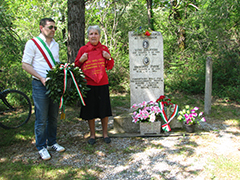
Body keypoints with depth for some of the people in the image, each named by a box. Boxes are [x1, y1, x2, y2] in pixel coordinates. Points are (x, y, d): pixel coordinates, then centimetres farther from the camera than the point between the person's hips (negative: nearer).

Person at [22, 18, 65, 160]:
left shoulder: (56, 45, 14)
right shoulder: (33, 43, -4)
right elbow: (25, 64, -7)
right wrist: (41, 78, -16)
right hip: (40, 85, -6)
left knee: (53, 117, 12)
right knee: (41, 119, -1)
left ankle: (52, 143, 26)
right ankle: (42, 147, 13)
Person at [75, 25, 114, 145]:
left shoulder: (104, 49, 7)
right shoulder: (83, 49, 3)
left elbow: (110, 67, 11)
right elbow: (76, 66, 8)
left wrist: (109, 58, -7)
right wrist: (81, 60, -11)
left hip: (102, 84, 1)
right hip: (88, 84, -1)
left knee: (104, 110, 6)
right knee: (90, 110, 6)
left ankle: (105, 133, 23)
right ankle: (92, 134, 22)